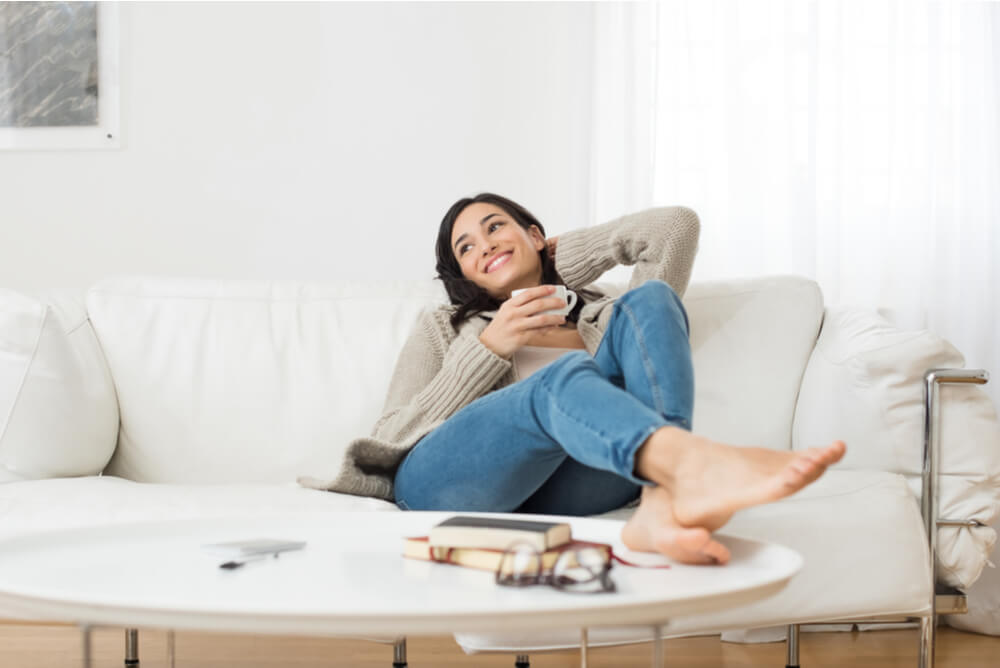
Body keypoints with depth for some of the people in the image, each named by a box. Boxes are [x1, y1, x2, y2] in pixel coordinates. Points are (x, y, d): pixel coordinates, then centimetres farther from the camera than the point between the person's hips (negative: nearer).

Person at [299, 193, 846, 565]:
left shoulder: (604, 317, 33)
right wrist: (488, 349, 5)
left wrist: (562, 254, 31)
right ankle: (698, 465, -66)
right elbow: (389, 442, 14)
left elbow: (677, 224, 20)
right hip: (437, 481, -1)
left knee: (650, 301, -15)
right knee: (564, 378, -32)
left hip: (560, 489, 2)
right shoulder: (442, 326, 31)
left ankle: (664, 501, -44)